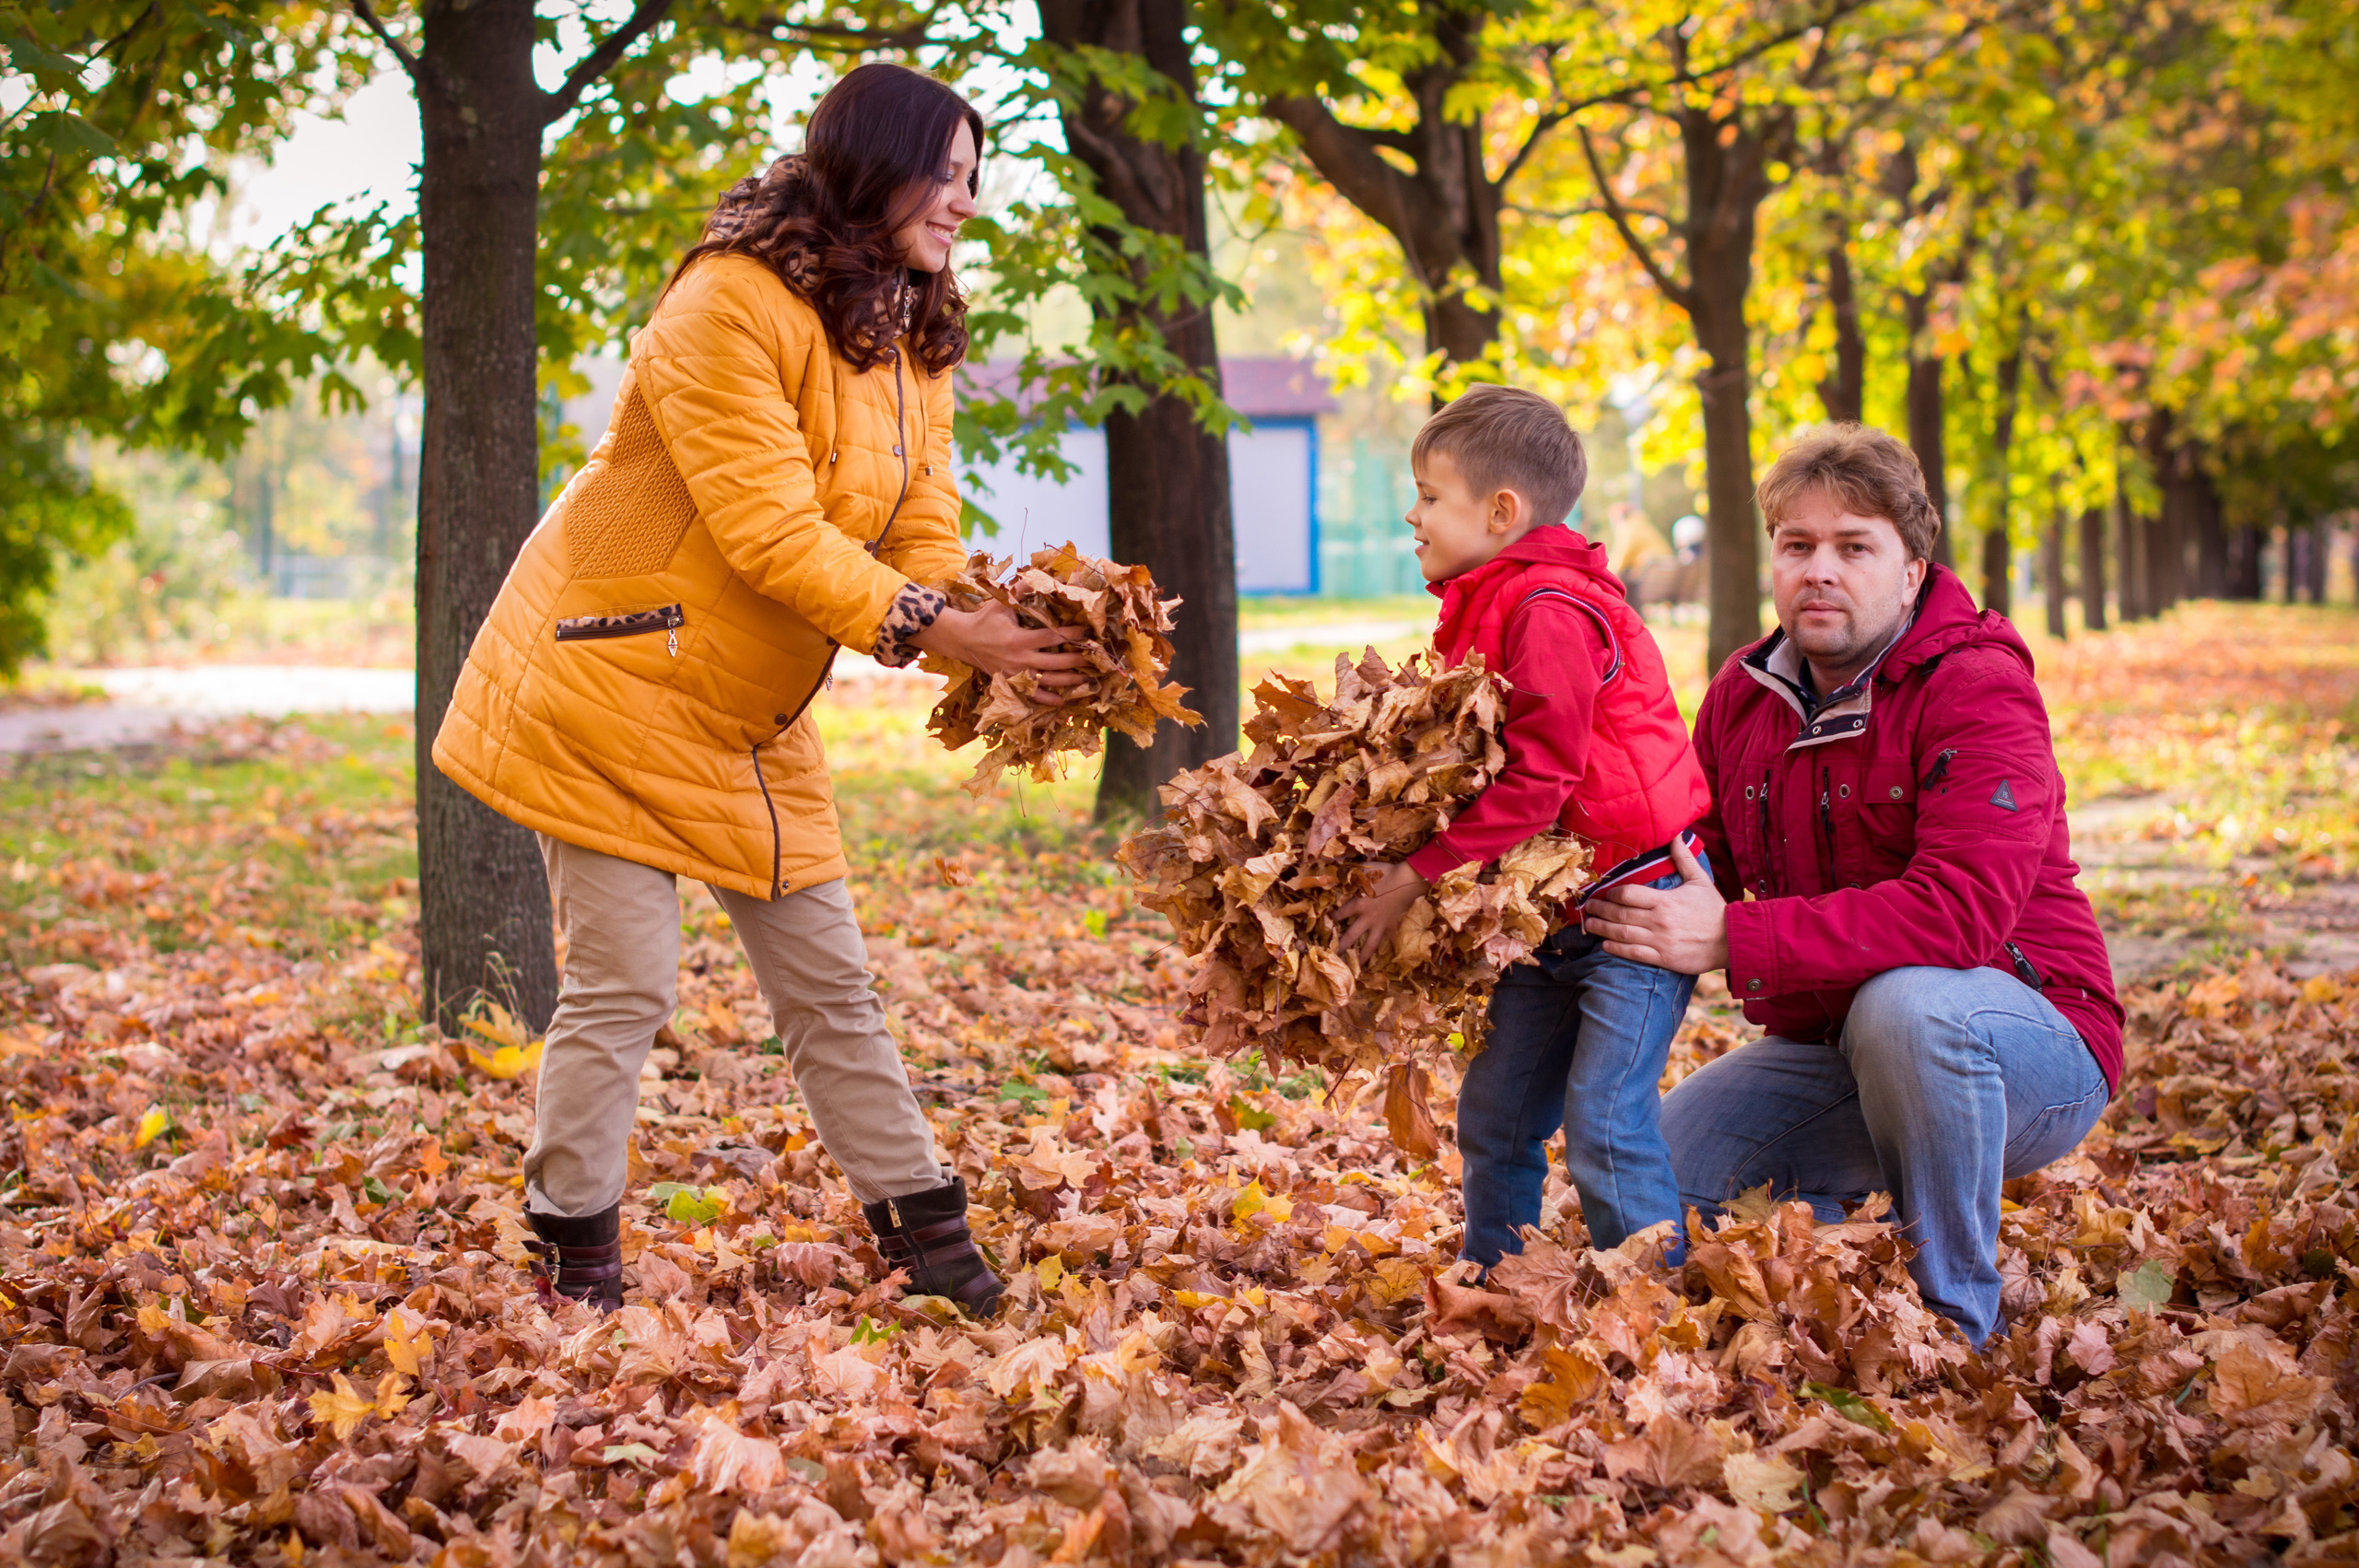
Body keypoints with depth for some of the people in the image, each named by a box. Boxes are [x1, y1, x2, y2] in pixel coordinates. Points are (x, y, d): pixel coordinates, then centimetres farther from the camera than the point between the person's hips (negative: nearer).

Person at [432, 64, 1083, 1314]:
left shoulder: (915, 342, 7)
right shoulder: (730, 306, -21)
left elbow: (924, 541, 0)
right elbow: (767, 529, -27)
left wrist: (999, 647, -20)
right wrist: (929, 630, -34)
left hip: (753, 721, 8)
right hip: (613, 692, -8)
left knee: (830, 984, 10)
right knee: (624, 987, -5)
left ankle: (924, 1235, 17)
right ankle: (573, 1265, 9)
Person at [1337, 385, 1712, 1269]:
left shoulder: (1551, 610, -19)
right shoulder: (1483, 611, 13)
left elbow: (1537, 781, -23)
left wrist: (1416, 877, -22)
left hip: (1633, 898, -10)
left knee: (1602, 1121, -12)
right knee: (1494, 1115, 12)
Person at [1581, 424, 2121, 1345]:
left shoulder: (1977, 686, -18)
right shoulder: (1743, 696, 4)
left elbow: (1961, 910, -31)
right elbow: (1706, 870, 12)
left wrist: (1733, 941, -33)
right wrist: (1645, 905, -13)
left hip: (2035, 1045, -6)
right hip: (1828, 1052, 6)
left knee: (1905, 1004, -39)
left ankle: (1954, 1326, -20)